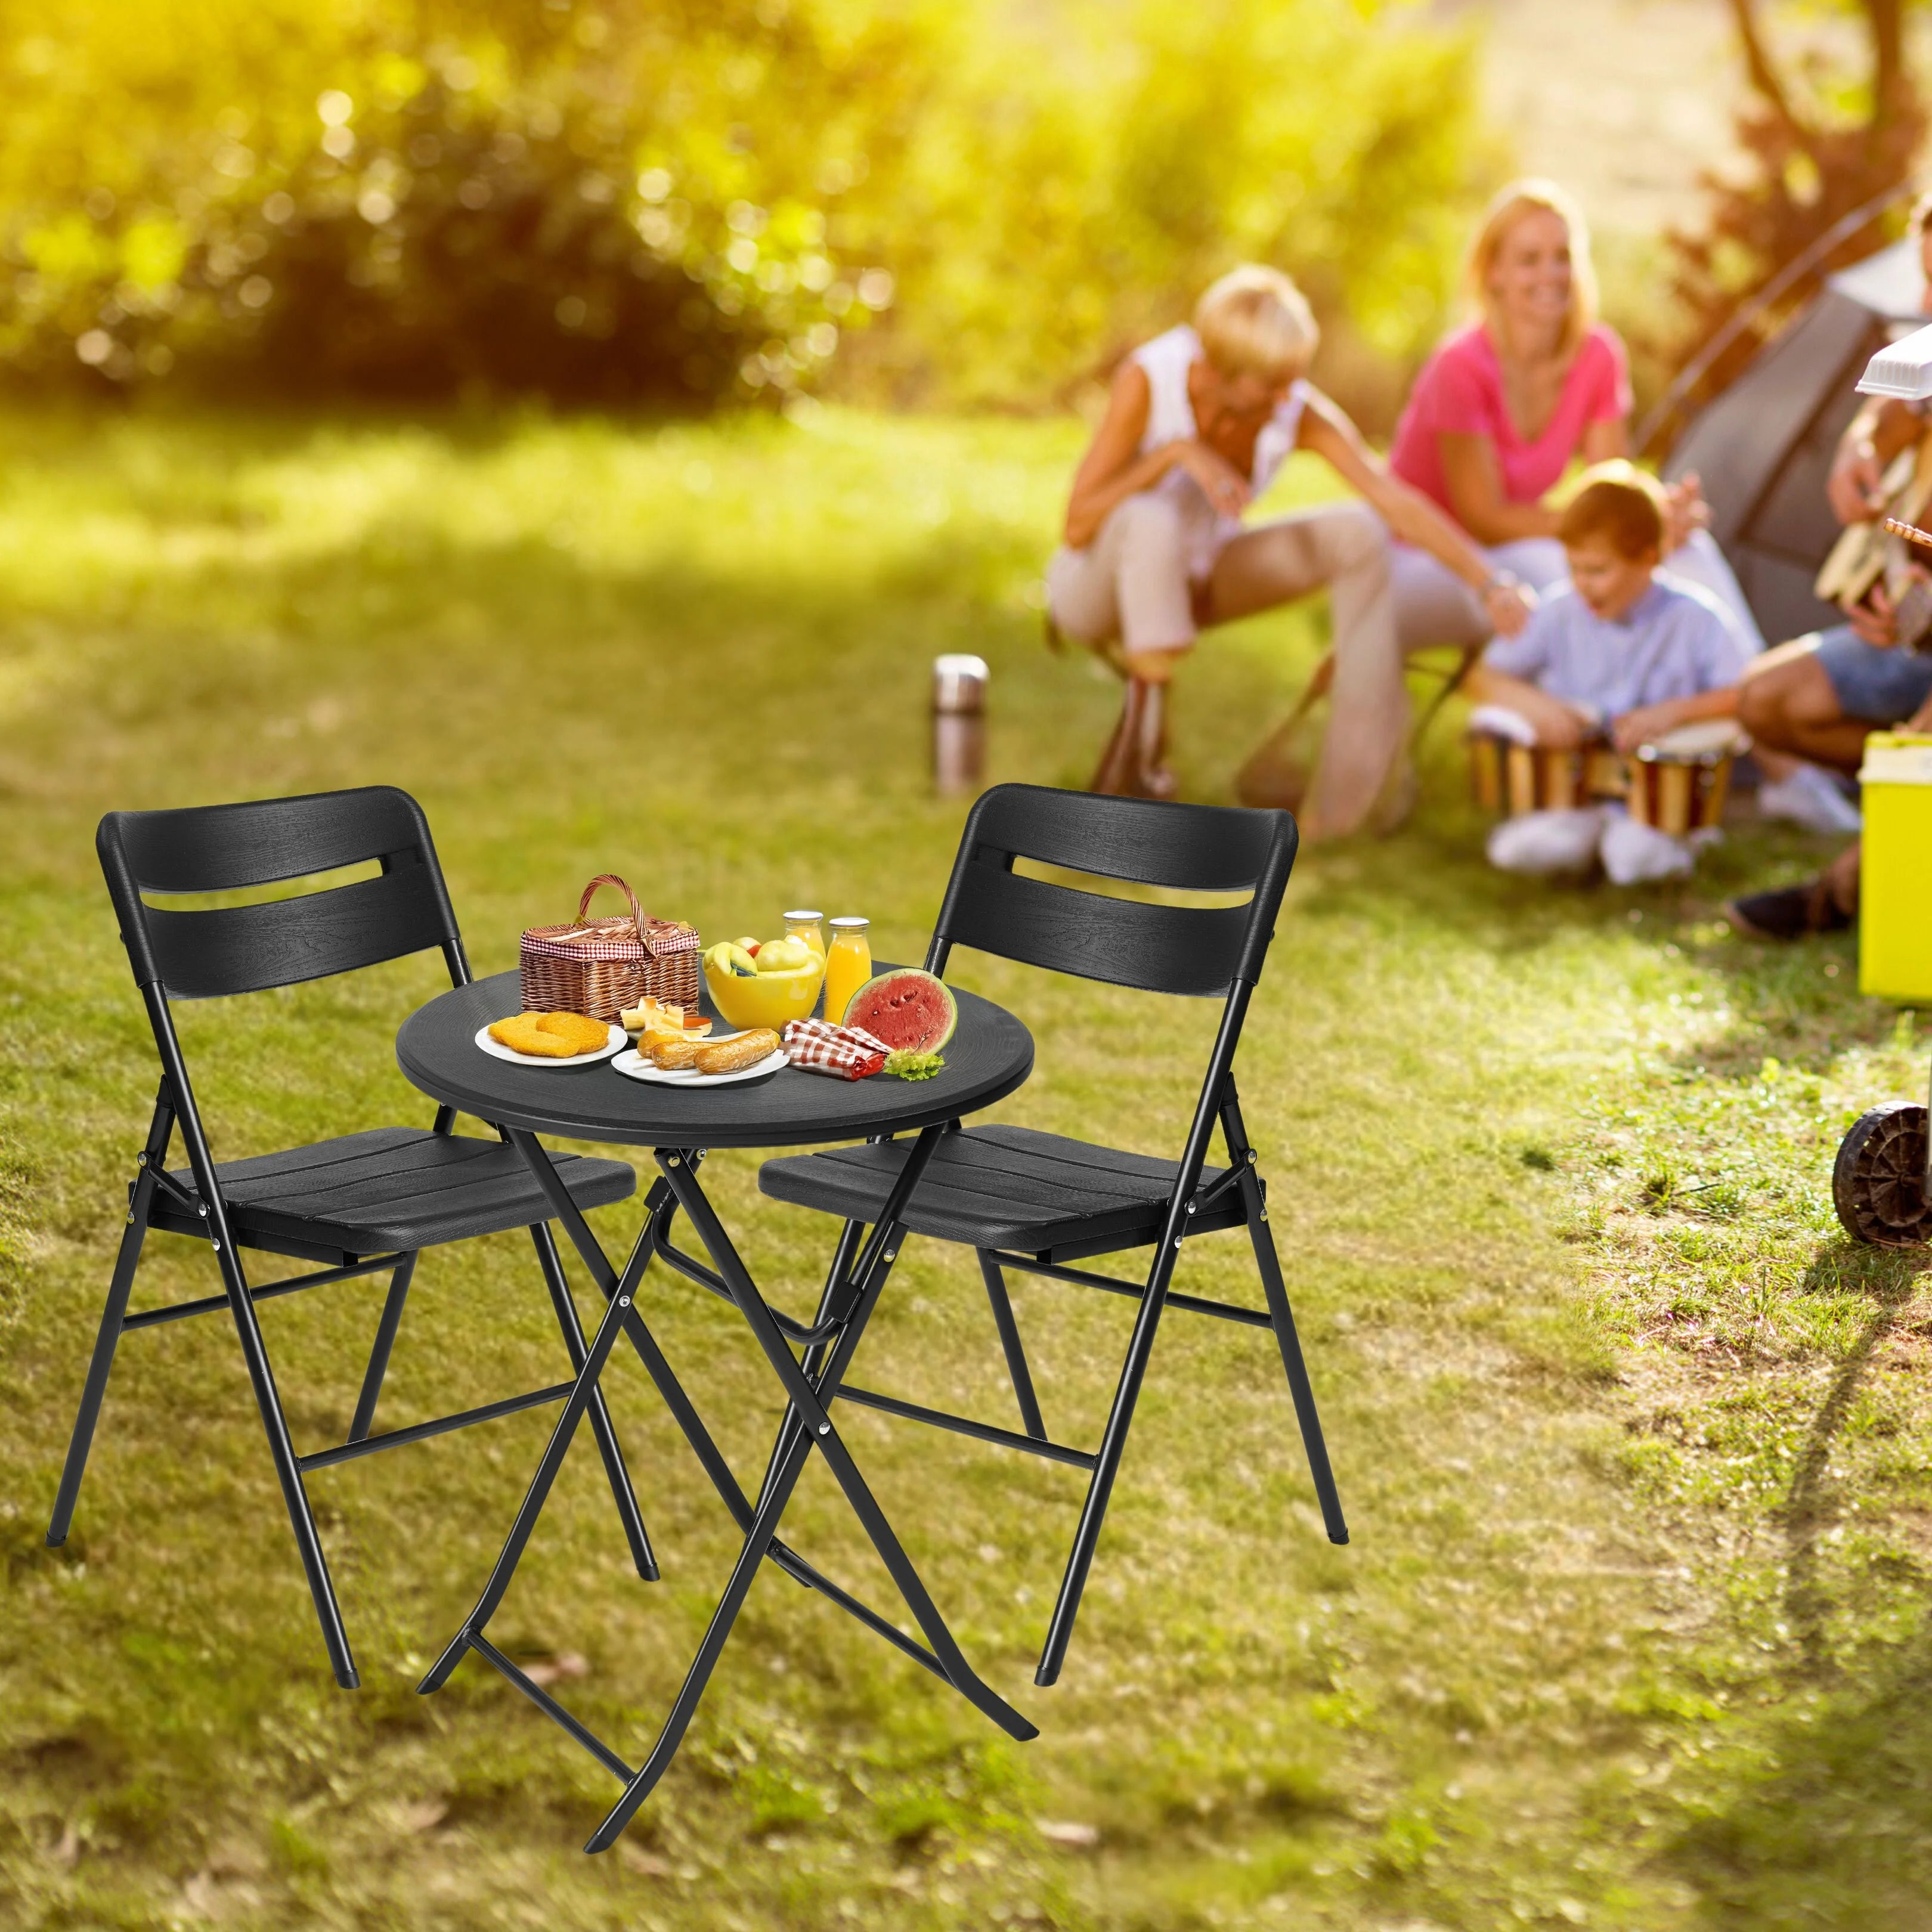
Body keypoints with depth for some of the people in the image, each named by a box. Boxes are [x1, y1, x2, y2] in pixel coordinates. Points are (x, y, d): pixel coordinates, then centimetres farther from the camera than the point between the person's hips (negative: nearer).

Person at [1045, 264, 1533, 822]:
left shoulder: (1298, 411, -18)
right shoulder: (1147, 379, -28)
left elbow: (1399, 505, -23)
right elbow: (1077, 526, -28)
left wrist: (1489, 585, -33)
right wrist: (1176, 452, -36)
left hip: (1196, 577, 4)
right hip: (1098, 583, -4)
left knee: (1358, 532, -16)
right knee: (1151, 519, -40)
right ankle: (1140, 745, -33)